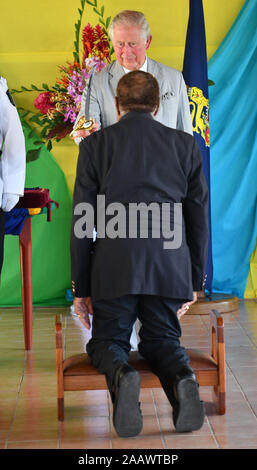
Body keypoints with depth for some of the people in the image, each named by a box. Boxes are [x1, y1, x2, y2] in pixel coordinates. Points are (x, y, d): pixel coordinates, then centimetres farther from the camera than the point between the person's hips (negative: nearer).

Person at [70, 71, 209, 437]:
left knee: (107, 341, 16)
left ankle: (121, 376, -18)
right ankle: (182, 377, -14)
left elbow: (82, 223, 3)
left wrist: (81, 287, 8)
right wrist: (195, 280, 18)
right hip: (170, 267, 2)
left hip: (114, 269, -1)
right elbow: (199, 218, 9)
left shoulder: (94, 144, 4)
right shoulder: (185, 144, 9)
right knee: (161, 340, 19)